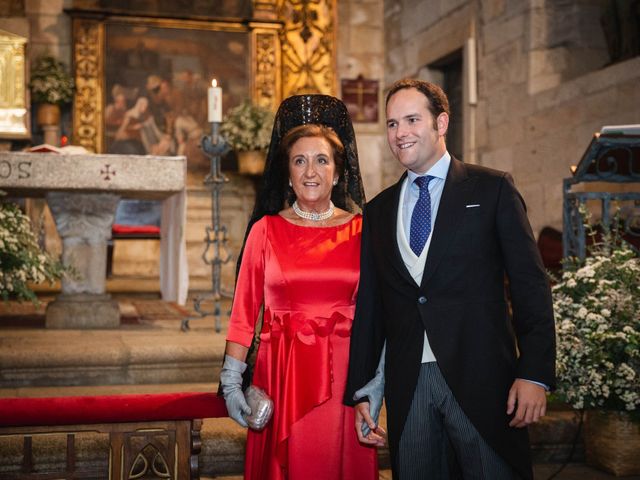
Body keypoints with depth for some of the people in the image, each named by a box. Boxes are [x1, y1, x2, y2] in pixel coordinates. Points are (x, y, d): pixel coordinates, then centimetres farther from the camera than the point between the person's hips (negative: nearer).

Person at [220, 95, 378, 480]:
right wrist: (231, 380, -5)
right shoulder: (266, 230, 3)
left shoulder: (361, 230, 4)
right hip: (281, 375, 0)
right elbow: (245, 311, 1)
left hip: (344, 376, 1)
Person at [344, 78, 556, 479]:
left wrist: (535, 373, -10)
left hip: (481, 379, -3)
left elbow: (530, 285, -2)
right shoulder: (378, 211, 13)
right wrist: (361, 388, 9)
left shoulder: (492, 189, 3)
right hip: (407, 385, 3)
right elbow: (369, 306, 13)